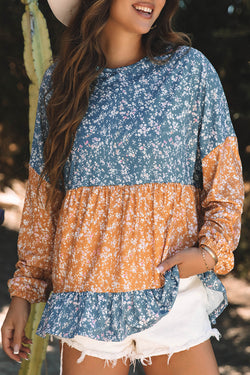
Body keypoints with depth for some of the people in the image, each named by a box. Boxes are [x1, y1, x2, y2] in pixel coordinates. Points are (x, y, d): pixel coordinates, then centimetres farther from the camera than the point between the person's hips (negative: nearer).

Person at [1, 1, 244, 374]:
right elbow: (41, 194, 12)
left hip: (173, 289, -1)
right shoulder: (59, 82, 7)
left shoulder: (190, 68, 3)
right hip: (87, 292, 1)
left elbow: (225, 176, 6)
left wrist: (211, 250, -10)